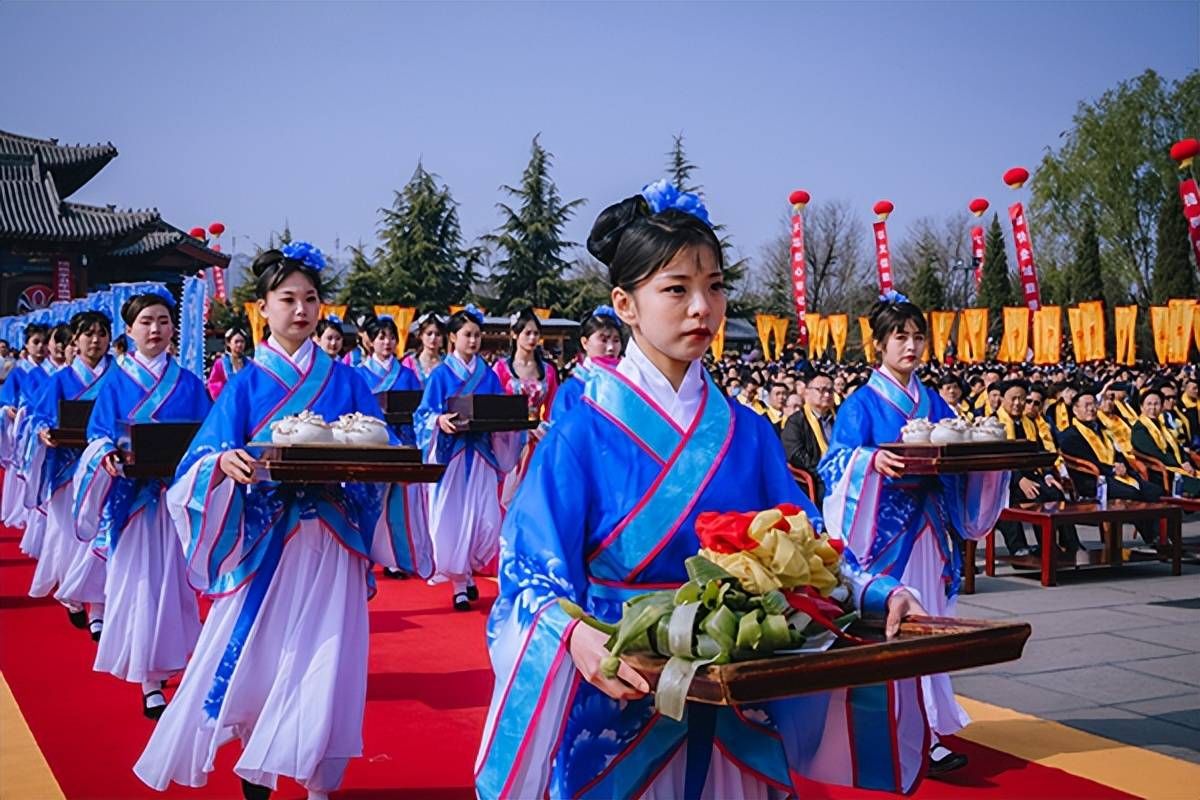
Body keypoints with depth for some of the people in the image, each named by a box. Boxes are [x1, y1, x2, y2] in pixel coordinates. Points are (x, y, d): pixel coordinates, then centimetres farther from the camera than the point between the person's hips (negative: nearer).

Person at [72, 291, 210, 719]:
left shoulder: (190, 384, 7)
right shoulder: (116, 382, 4)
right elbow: (98, 435, 0)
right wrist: (108, 455, -20)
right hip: (130, 493, -2)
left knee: (174, 578, 5)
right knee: (139, 582, -3)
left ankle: (163, 664, 23)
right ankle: (149, 682, 2)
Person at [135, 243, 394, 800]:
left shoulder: (347, 383, 6)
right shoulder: (247, 384, 3)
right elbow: (204, 459, -4)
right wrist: (226, 463, -26)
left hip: (330, 543, 1)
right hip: (264, 541, 0)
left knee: (322, 660, 0)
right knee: (256, 657, 1)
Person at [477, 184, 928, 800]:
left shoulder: (747, 433, 3)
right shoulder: (585, 432, -10)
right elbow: (534, 572, -14)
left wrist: (881, 593, -13)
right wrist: (575, 636, -34)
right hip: (618, 708, -4)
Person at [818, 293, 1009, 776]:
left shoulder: (933, 403, 14)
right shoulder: (863, 403, -4)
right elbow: (838, 463, -14)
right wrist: (873, 460, -33)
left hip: (928, 531, 6)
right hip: (886, 530, -5)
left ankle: (924, 725, 15)